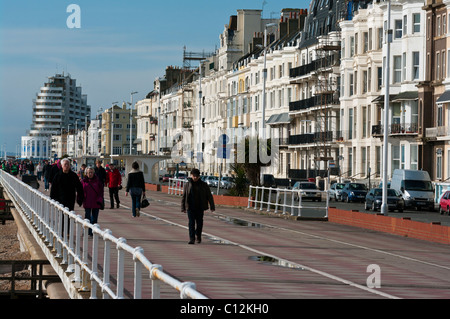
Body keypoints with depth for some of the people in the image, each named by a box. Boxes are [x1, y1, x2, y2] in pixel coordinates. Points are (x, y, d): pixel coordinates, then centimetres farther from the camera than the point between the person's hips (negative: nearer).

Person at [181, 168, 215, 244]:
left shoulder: (204, 185, 2)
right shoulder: (187, 185, 3)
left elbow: (209, 196, 4)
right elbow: (183, 197, 7)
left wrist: (212, 206, -1)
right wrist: (183, 208, 4)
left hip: (200, 207, 1)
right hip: (190, 207, -1)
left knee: (199, 223, 8)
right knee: (191, 223, -9)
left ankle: (198, 236, 32)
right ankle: (191, 239, -12)